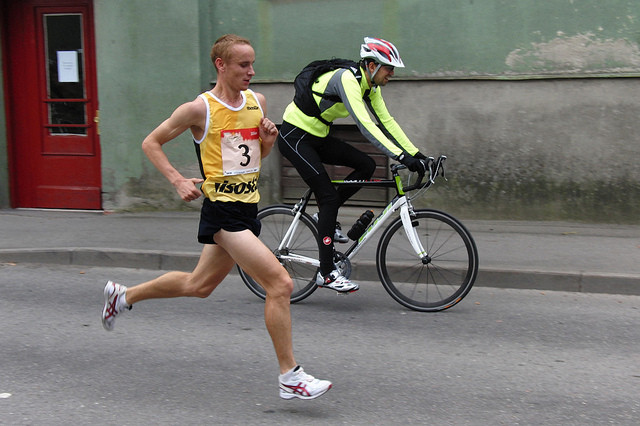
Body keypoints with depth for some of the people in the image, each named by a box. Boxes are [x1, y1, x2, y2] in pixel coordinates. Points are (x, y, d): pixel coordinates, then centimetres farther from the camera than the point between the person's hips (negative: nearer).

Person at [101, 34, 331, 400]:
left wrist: (268, 139, -1)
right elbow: (151, 143, 0)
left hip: (248, 208, 8)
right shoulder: (200, 109, -10)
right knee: (280, 282, -16)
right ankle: (291, 377, -8)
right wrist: (178, 180, -12)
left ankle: (123, 296, 42)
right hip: (222, 209, -8)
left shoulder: (257, 101, 8)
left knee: (199, 285, 21)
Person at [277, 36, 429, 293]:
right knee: (329, 196, -14)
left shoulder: (370, 86, 3)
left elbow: (386, 122, 5)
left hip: (317, 137, 9)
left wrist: (417, 154, -2)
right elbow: (365, 126, -35)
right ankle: (326, 273, -10)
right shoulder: (347, 79, -25)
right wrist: (402, 157, -39)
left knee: (366, 166, -3)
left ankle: (325, 217, 10)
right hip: (294, 136, -9)